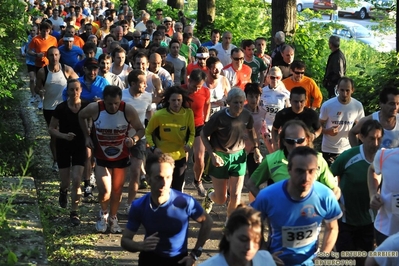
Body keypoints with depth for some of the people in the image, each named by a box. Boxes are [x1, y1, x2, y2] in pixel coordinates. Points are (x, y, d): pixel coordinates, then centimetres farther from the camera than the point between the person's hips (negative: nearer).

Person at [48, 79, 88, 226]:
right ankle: (63, 191, 45)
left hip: (80, 147, 0)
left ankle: (74, 213, 3)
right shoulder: (61, 108, -13)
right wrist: (64, 135, -24)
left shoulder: (87, 107, -10)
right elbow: (51, 129, -7)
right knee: (66, 181, 6)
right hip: (63, 147, 0)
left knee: (76, 181, -10)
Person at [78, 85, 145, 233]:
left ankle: (113, 218, 39)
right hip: (101, 157, -1)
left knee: (117, 191, 14)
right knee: (105, 192, -11)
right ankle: (103, 214, 21)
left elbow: (141, 129, -10)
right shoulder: (94, 109, -22)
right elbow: (81, 116, 1)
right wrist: (87, 136, -5)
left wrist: (134, 139, -31)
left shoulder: (128, 110, -23)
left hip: (121, 157, 1)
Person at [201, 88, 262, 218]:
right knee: (221, 199, 5)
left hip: (238, 156, 3)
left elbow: (251, 130, 13)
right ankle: (210, 195, 42)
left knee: (236, 195, 1)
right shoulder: (219, 117, -22)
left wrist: (256, 149, 3)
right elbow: (203, 134, -10)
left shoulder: (246, 115, -10)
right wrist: (213, 155, -18)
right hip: (221, 157, -3)